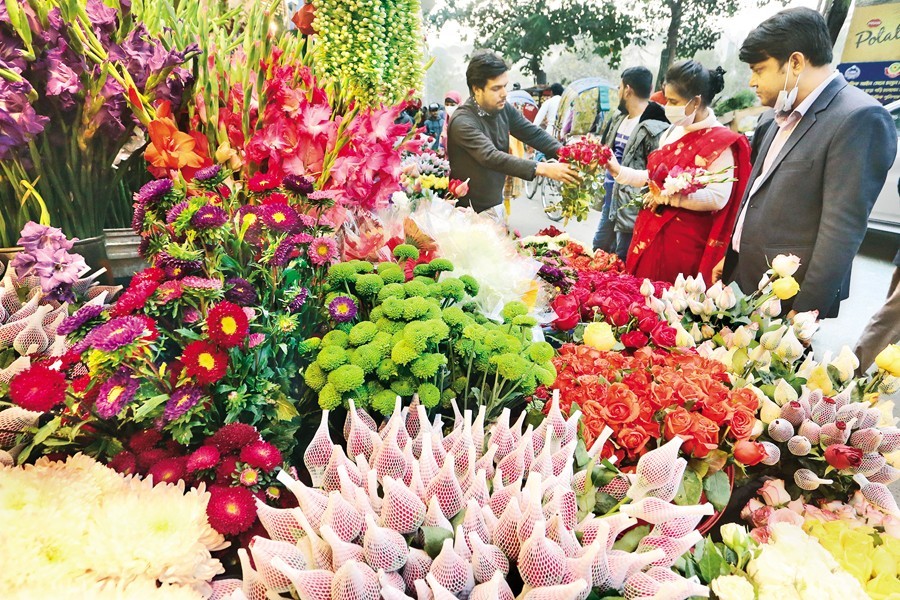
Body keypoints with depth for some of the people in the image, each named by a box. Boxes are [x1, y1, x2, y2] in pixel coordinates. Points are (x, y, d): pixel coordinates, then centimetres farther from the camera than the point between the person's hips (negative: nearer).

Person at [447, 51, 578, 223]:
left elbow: (534, 134, 0)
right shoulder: (463, 122, -22)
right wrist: (542, 169, -40)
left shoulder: (503, 109, 0)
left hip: (495, 204, 7)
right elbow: (492, 157, -34)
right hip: (470, 211, -7)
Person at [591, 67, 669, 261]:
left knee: (622, 260, 2)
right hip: (611, 196, 9)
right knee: (599, 248, 21)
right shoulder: (618, 119, 11)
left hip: (631, 206, -9)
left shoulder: (655, 128, -18)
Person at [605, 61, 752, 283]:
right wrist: (619, 171, 5)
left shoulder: (720, 142, -12)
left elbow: (717, 198, -21)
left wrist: (667, 196, -20)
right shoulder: (673, 132, 11)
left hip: (683, 244, -7)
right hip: (649, 235, 7)